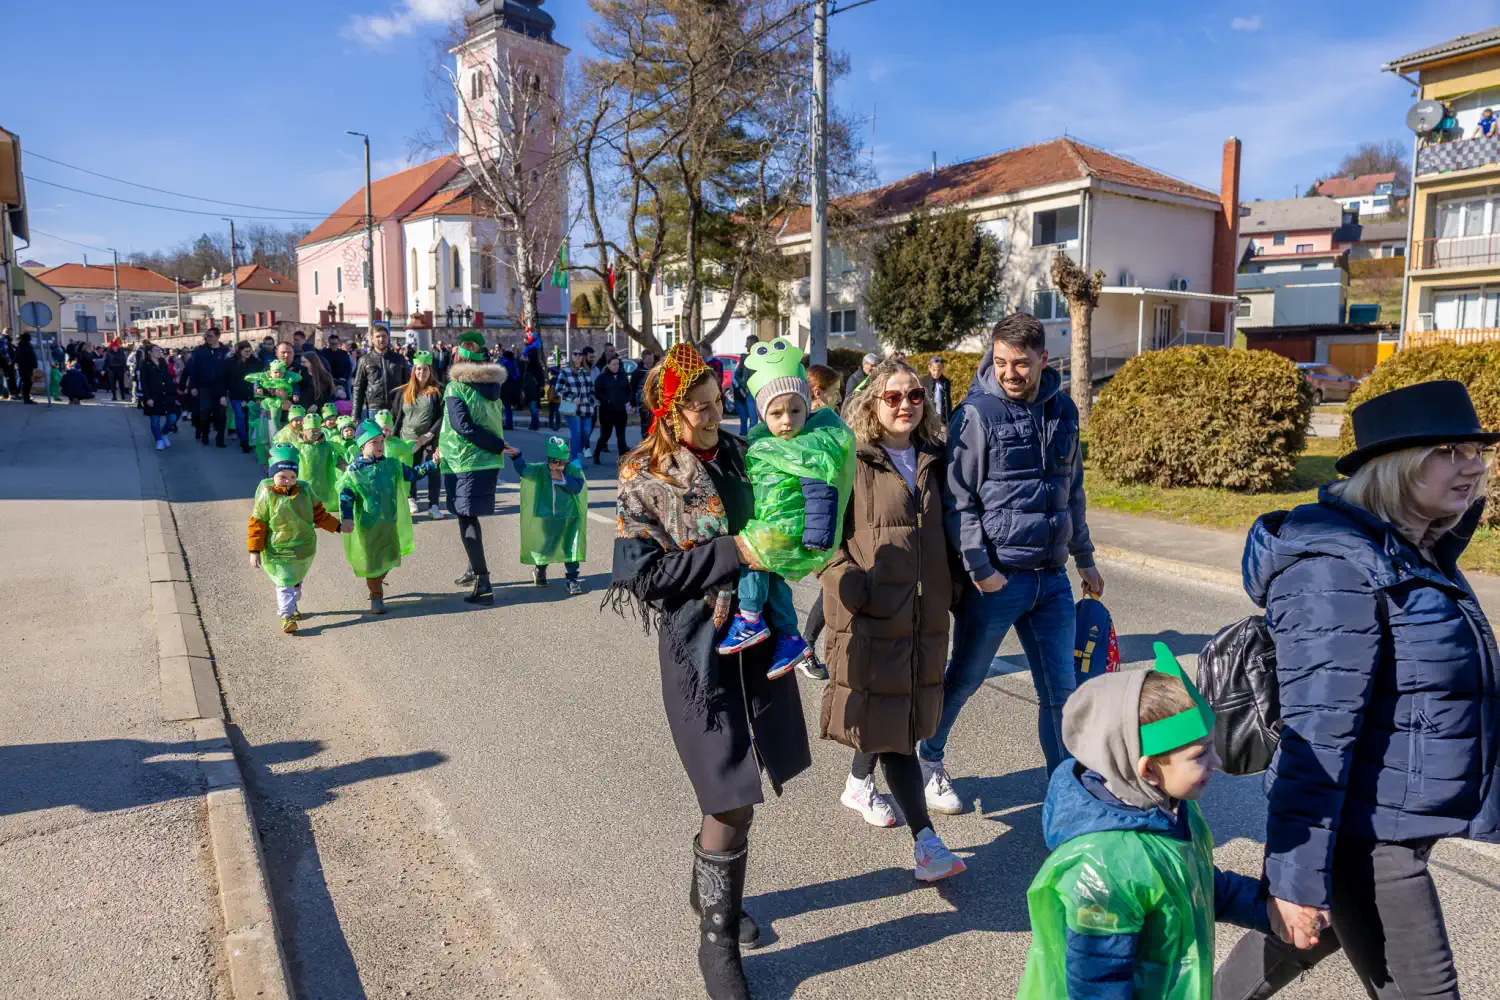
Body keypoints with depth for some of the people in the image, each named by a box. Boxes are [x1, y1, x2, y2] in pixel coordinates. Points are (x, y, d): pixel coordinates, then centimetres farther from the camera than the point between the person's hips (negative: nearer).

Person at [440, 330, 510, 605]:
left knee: (466, 519, -3)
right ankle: (475, 570, 33)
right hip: (489, 461, 7)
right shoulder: (492, 384, 7)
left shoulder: (456, 386, -11)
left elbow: (463, 425, -20)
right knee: (471, 515, 21)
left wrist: (498, 445, -16)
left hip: (464, 462, -7)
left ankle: (483, 584, -9)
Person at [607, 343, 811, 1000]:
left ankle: (708, 891, 42)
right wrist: (732, 553, -21)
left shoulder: (739, 455, 6)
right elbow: (642, 573, -15)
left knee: (735, 790, 17)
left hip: (758, 638, 6)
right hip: (699, 649, -6)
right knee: (732, 799, -4)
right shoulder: (644, 479, -9)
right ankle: (717, 940, 18)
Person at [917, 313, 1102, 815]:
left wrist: (1084, 560, 20)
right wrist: (979, 569, -17)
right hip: (995, 579, -4)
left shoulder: (1063, 410, 8)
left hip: (1052, 578, 5)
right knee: (964, 678, 12)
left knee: (1061, 689, 6)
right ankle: (929, 759, 35)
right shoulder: (978, 414, -10)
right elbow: (958, 501, -12)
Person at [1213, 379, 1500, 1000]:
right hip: (1364, 836, -9)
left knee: (1310, 939, 26)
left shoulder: (1415, 552, 6)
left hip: (1397, 825, 9)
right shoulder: (1338, 565, -24)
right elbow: (1315, 729, -26)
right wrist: (1297, 871, -25)